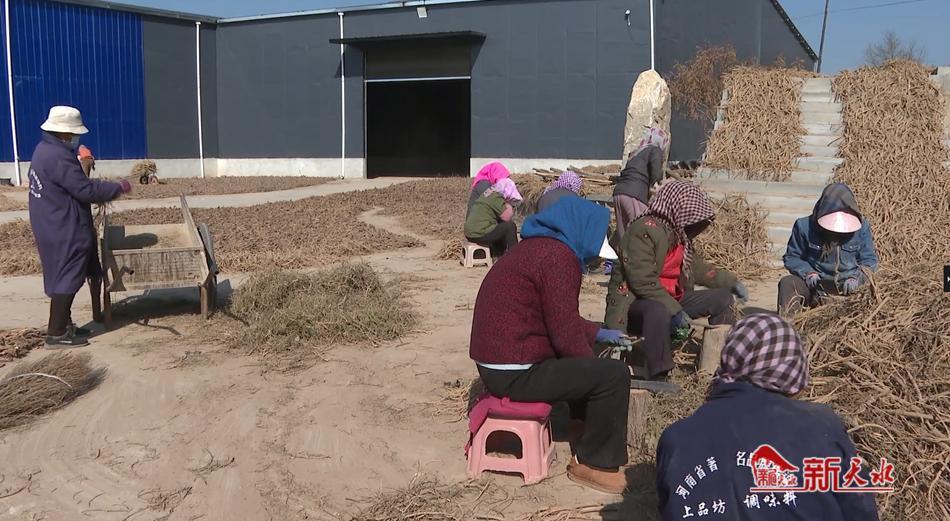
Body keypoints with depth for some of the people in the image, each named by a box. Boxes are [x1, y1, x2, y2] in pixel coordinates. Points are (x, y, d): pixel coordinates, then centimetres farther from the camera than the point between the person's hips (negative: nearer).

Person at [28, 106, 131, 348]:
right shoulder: (59, 157, -22)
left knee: (65, 277, 18)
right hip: (63, 231, -10)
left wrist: (101, 192, 14)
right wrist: (118, 188, -11)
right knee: (66, 279, -3)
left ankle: (63, 325, 28)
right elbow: (86, 190, -21)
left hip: (55, 227, 10)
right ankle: (57, 334, 3)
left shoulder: (45, 149, 11)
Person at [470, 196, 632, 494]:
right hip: (515, 372, -10)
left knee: (585, 360, 27)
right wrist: (593, 366, -1)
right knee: (613, 375, -9)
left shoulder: (540, 247, 13)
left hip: (498, 364, 11)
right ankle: (597, 464, 5)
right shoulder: (559, 255, -18)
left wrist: (599, 333, 25)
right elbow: (565, 334, -19)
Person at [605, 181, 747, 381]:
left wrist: (730, 282, 19)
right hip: (634, 303, -9)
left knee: (723, 297, 5)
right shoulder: (644, 230, -20)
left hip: (672, 299, 9)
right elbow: (642, 281, -28)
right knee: (659, 310, -42)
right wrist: (675, 310, -31)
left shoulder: (679, 234, 8)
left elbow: (697, 267, 25)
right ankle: (658, 377, -32)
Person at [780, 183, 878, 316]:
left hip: (848, 286, 1)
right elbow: (791, 257, 5)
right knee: (787, 283, -28)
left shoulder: (861, 227, -1)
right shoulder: (804, 226, -5)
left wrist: (857, 278, -14)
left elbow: (869, 260, 7)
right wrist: (808, 273, -14)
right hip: (815, 285, -1)